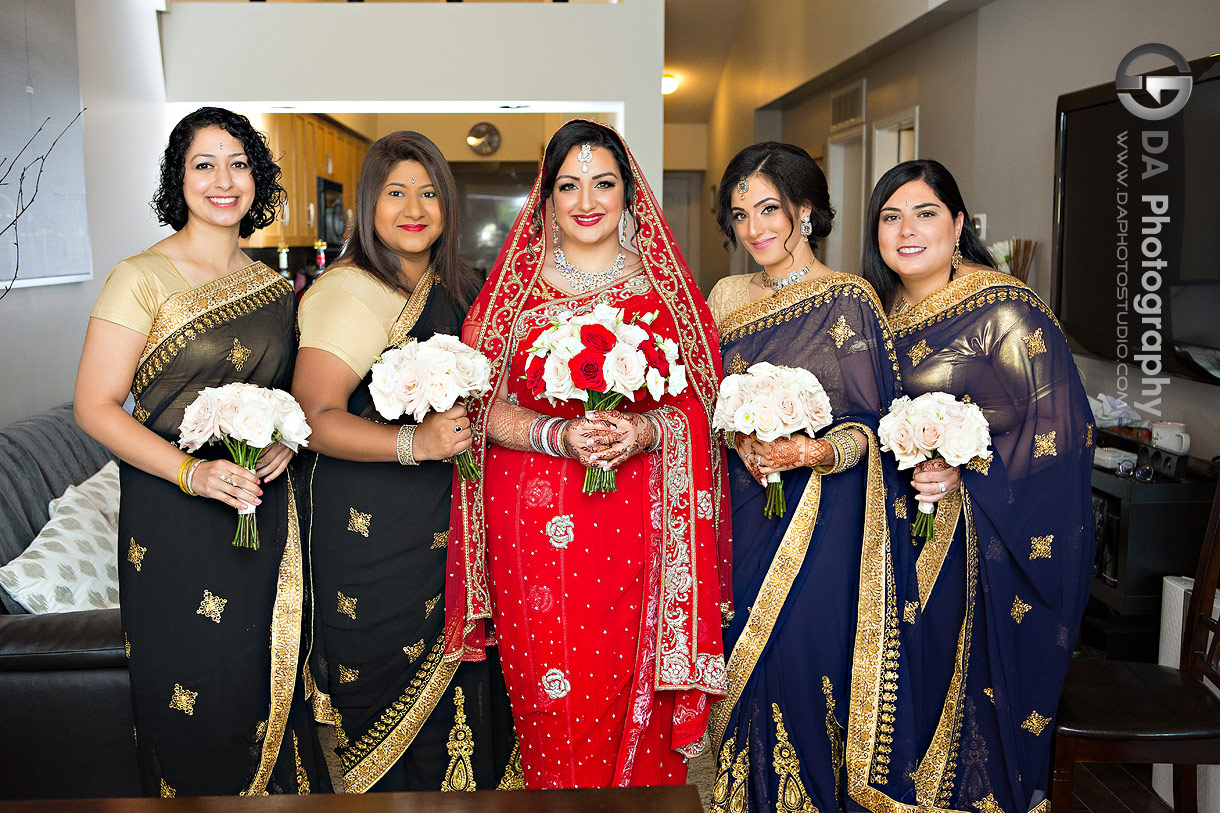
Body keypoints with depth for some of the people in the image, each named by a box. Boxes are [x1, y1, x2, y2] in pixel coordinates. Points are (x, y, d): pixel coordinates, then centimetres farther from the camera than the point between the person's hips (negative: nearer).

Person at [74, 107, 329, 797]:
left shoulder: (272, 285, 9)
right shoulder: (142, 278, -7)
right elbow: (95, 406, -10)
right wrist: (192, 471, -21)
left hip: (267, 509, 4)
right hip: (175, 515, -4)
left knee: (270, 682, 10)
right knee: (194, 694, 3)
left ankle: (279, 790, 31)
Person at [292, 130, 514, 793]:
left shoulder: (456, 286, 11)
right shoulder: (349, 292, -13)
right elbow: (317, 418, -21)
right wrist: (415, 443, -32)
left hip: (449, 519, 7)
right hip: (375, 525, -6)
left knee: (451, 680, 13)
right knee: (393, 686, 4)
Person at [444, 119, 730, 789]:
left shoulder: (665, 287, 6)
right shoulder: (516, 283, 5)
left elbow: (699, 407, 4)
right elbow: (483, 404, 0)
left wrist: (644, 431, -16)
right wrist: (557, 435, -17)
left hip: (635, 526, 0)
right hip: (533, 526, 0)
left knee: (630, 695, 4)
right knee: (551, 701, 3)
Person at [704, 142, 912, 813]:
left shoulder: (847, 300, -5)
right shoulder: (728, 296, 9)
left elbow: (869, 423, -6)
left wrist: (819, 451, -25)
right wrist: (741, 441, -11)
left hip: (820, 516, -4)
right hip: (741, 506, 4)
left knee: (800, 657, -2)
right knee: (742, 653, 9)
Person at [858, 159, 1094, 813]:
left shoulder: (1005, 310, -11)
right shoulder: (884, 310, 10)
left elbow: (1062, 426, -15)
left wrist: (967, 474, -24)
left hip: (981, 544, -5)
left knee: (965, 680, 1)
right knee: (903, 679, 10)